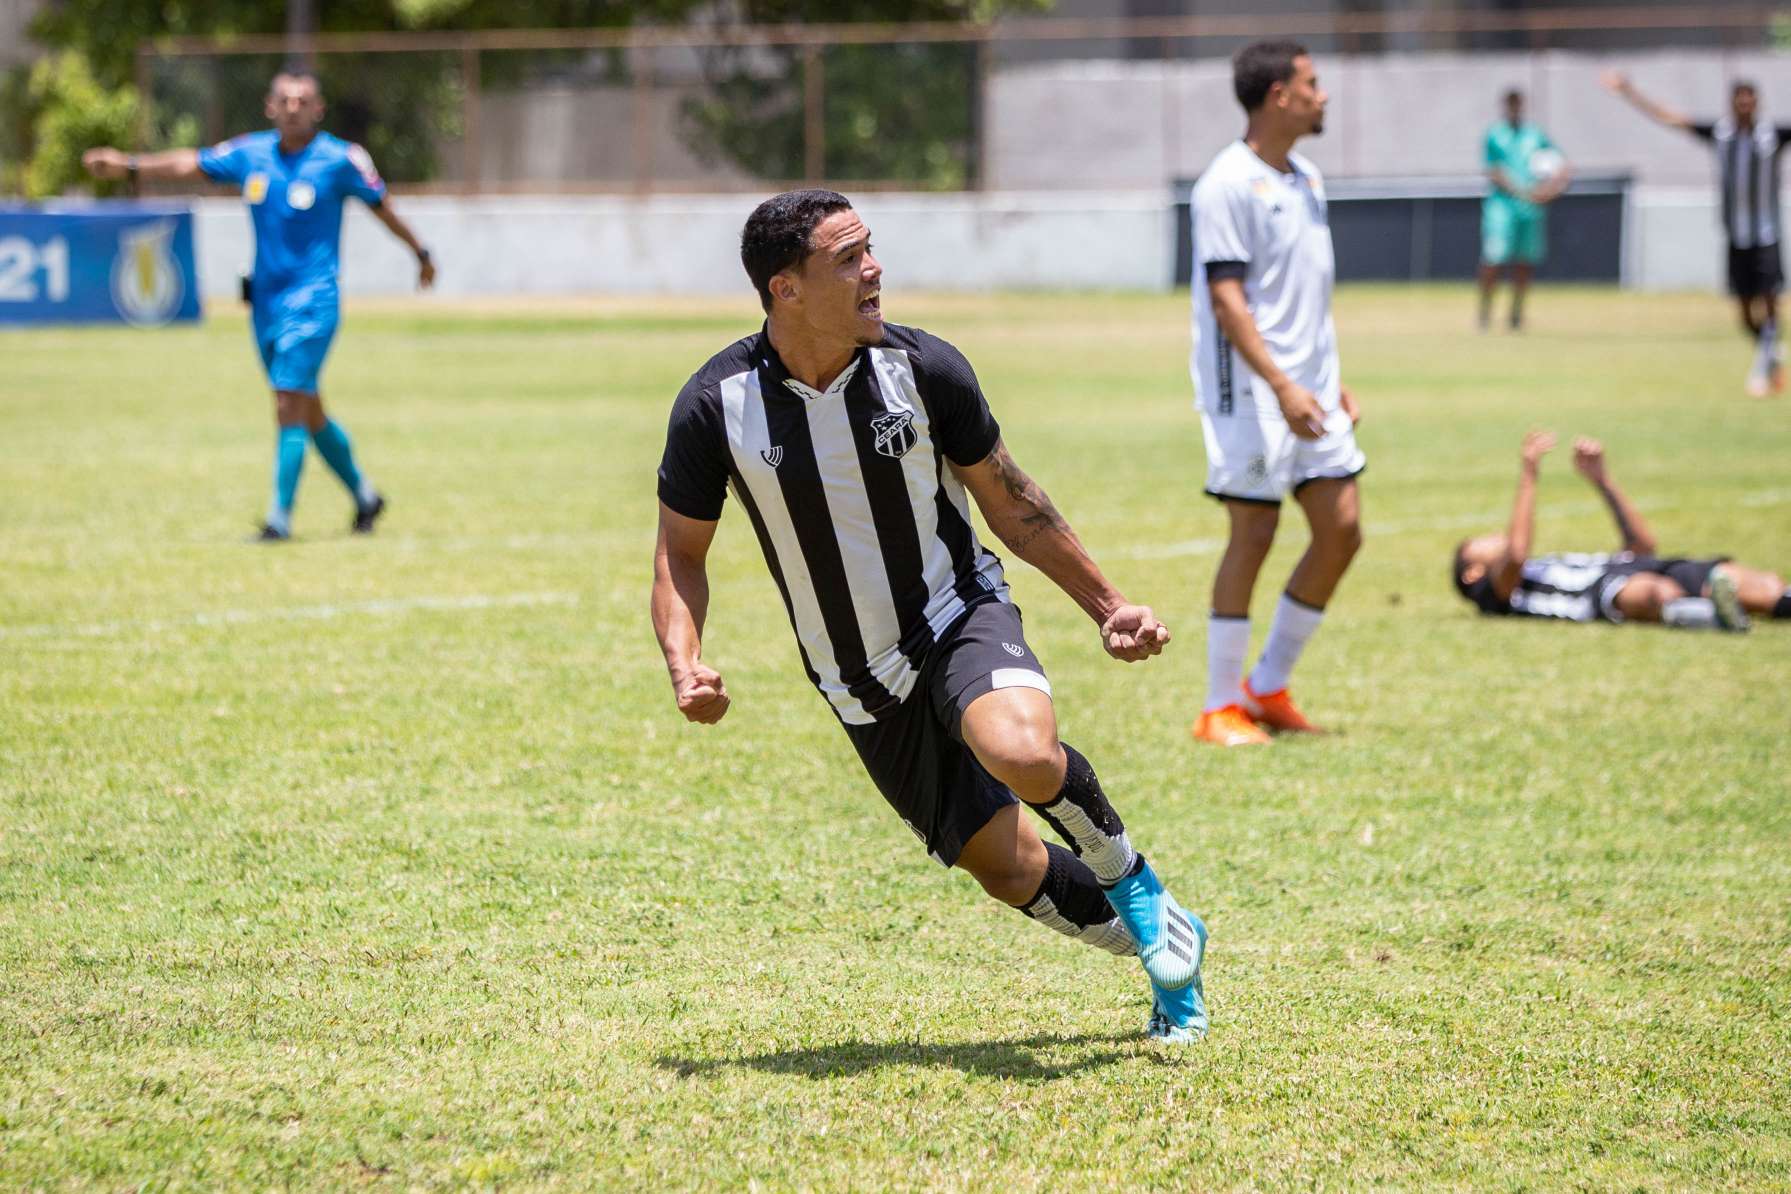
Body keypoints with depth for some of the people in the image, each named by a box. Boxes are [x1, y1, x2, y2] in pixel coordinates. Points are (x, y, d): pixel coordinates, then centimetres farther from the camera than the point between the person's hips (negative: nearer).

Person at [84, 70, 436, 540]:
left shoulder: (341, 159, -6)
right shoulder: (250, 153, 4)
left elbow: (381, 206, 5)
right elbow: (191, 163, 2)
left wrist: (420, 253, 16)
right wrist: (130, 164, -11)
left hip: (311, 302, -5)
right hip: (265, 301, 5)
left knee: (290, 405, -14)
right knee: (308, 412, 14)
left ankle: (280, 518, -11)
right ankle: (364, 496, 32)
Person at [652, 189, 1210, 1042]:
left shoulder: (921, 367, -11)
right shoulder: (716, 405, -13)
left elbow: (1010, 503, 3)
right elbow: (680, 552, 0)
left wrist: (1104, 607, 5)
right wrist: (684, 664, -17)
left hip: (959, 620, -1)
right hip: (863, 695, 1)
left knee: (1023, 755, -34)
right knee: (1007, 872, 2)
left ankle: (1127, 878, -3)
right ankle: (1165, 943, 29)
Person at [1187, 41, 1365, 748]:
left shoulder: (1305, 182, 15)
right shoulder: (1228, 185, -12)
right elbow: (1226, 297, -18)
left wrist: (1336, 383, 19)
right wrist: (1281, 386, -24)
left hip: (1310, 392, 8)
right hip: (1250, 395, -8)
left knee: (1341, 529, 4)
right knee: (1253, 536, -5)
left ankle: (1268, 687, 15)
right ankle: (1220, 709, 5)